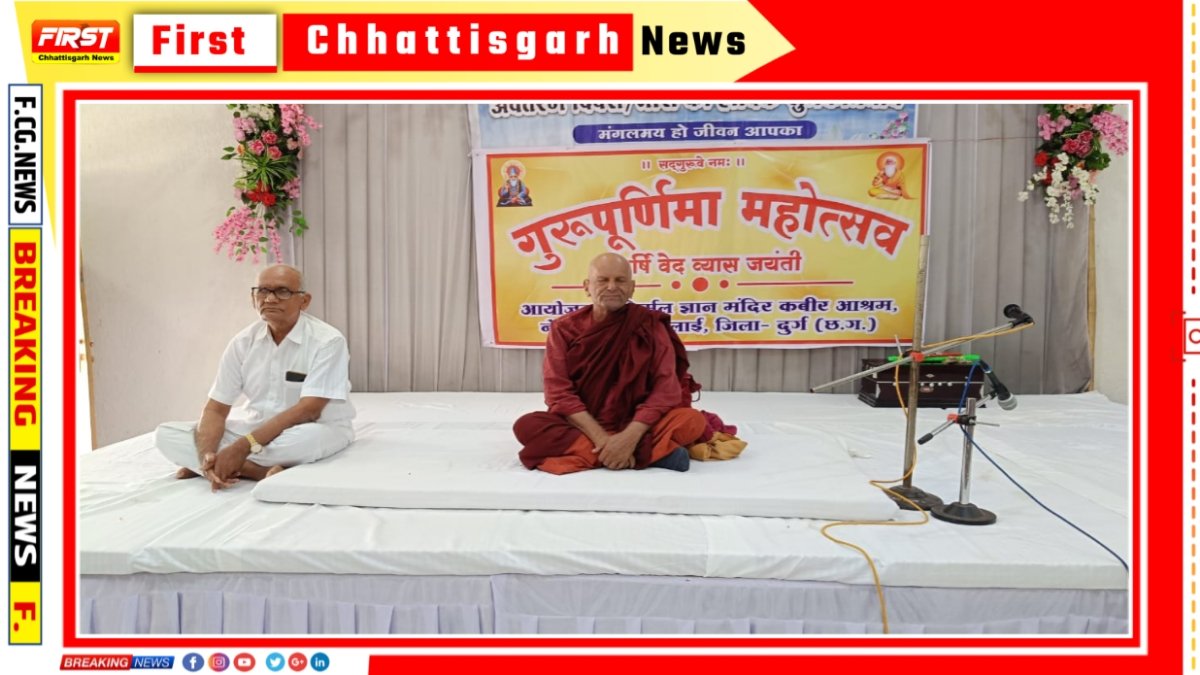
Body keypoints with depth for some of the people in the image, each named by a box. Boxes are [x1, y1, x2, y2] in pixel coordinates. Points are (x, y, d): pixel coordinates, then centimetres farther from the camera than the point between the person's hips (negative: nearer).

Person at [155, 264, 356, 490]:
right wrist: (207, 456, -23)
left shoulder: (327, 341, -18)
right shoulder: (243, 342, -3)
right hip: (256, 428, 5)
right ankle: (262, 470, -20)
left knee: (306, 439, -40)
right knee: (166, 434, -9)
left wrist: (244, 446, -29)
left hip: (318, 430, -4)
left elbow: (309, 411, -25)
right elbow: (215, 408, -3)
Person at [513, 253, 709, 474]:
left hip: (635, 425, -2)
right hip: (582, 426, 2)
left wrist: (629, 437, -26)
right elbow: (559, 393, -10)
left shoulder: (650, 325, -3)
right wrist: (601, 438, -23)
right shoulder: (563, 328, -1)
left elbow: (666, 388, -11)